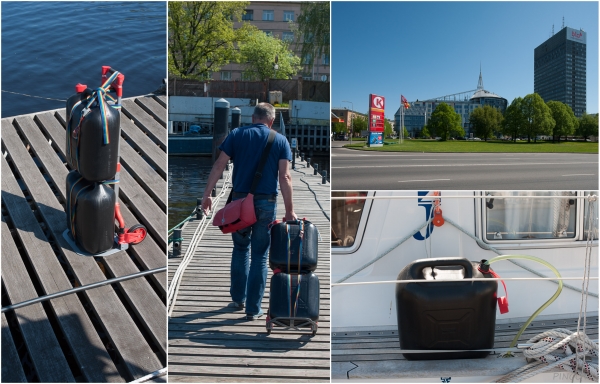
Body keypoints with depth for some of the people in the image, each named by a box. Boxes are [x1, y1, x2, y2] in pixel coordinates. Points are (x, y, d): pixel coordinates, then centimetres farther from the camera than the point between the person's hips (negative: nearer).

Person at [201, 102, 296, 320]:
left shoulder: (237, 135, 4)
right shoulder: (280, 140, 2)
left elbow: (219, 165, -3)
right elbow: (285, 176, -6)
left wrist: (207, 194, 0)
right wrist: (289, 210, -4)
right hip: (266, 203, -1)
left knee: (240, 249, 20)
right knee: (260, 255, 7)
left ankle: (238, 299, 26)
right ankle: (253, 309, 12)